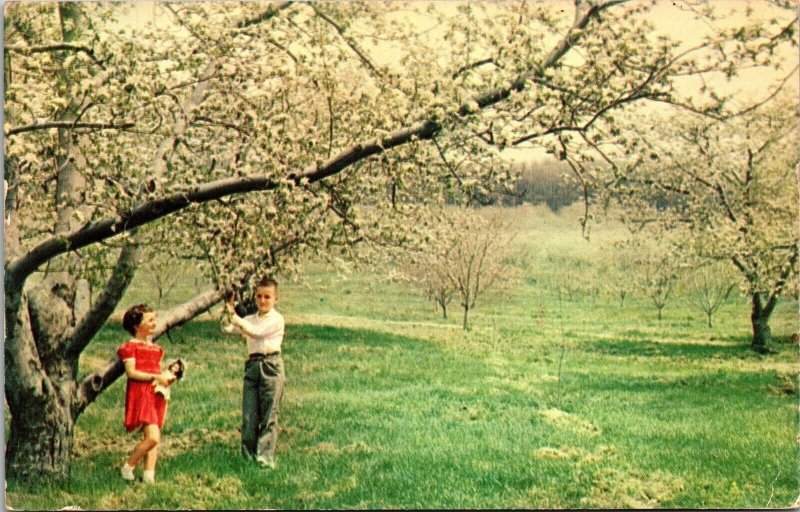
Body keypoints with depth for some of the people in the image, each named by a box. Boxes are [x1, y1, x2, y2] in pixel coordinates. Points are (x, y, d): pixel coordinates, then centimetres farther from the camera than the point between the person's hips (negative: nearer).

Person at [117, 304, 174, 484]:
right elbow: (131, 372, -14)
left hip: (156, 394, 8)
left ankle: (149, 475, 7)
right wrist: (155, 377, -18)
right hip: (140, 394, -8)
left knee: (152, 438, 5)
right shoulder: (131, 346, -5)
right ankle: (128, 467, 0)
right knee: (153, 437, -18)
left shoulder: (155, 348, 18)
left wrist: (167, 377, 4)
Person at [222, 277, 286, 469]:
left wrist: (235, 316, -20)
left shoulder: (276, 319, -2)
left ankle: (265, 458, -3)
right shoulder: (250, 319, 16)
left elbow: (255, 332, -16)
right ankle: (248, 455, 11)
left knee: (268, 415, -4)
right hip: (252, 366, 5)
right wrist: (229, 314, -13)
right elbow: (227, 329, 4)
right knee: (249, 415, 3)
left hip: (271, 367, -5)